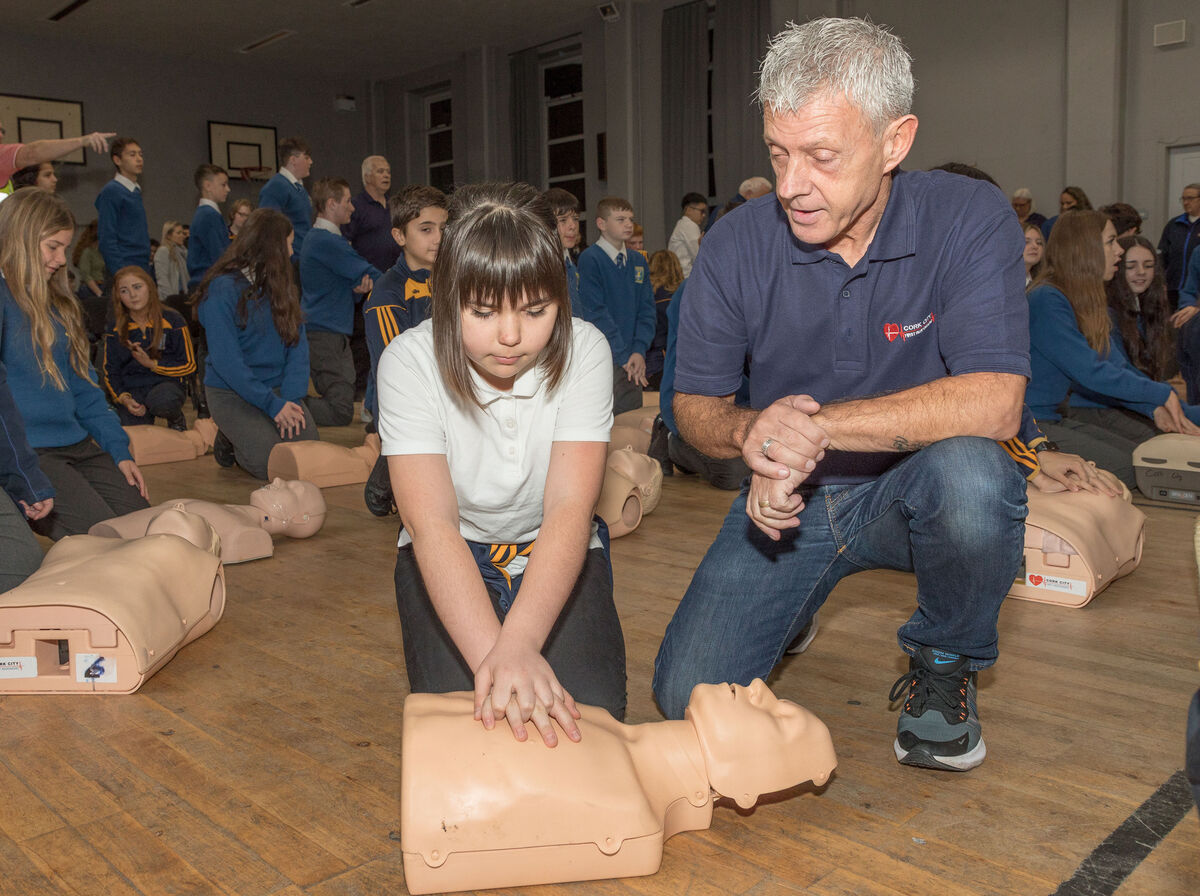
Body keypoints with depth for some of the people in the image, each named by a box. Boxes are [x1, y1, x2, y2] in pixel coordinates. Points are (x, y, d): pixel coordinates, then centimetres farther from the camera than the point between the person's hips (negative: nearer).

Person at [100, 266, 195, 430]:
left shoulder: (172, 320, -2)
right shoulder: (115, 329, 6)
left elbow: (189, 366, 0)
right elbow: (110, 371, 8)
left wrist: (152, 364, -12)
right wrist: (124, 398, -11)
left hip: (165, 383, -2)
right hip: (131, 389, 2)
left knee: (162, 401, -38)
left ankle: (177, 420, -2)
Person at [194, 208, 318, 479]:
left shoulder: (282, 286, 7)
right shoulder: (223, 289, -13)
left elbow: (298, 343, 1)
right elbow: (226, 361, -17)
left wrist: (291, 396, -14)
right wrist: (273, 404, -20)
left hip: (278, 386, 6)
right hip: (232, 392, -6)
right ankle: (230, 439, 11)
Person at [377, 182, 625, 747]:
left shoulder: (584, 352, -21)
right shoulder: (409, 362, -23)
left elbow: (569, 507, -31)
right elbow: (432, 523, -32)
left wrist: (517, 644, -47)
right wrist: (490, 654, -47)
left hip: (553, 549, 1)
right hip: (452, 554, 0)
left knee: (590, 708, -19)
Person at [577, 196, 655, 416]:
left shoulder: (638, 262, 12)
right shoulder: (590, 259, -7)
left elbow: (647, 309, 10)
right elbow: (595, 312, -12)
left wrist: (639, 350, -5)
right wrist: (623, 356, -14)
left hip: (633, 362, 6)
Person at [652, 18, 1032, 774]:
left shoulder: (970, 218, -15)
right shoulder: (736, 245, -10)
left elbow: (993, 405, -26)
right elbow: (695, 405, -1)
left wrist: (818, 423, -31)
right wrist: (752, 433, -25)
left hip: (909, 491, -1)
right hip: (785, 499, 2)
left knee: (969, 471, -37)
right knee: (688, 696, -12)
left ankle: (944, 666, -3)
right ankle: (792, 607, 25)